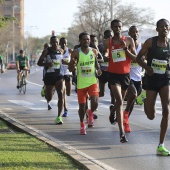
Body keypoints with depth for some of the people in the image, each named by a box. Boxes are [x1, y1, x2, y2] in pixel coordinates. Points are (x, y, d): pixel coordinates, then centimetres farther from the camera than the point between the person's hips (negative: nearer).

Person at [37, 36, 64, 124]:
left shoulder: (61, 51, 6)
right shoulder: (46, 51, -5)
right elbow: (39, 63, -4)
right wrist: (47, 64, -24)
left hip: (59, 75, 2)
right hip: (49, 76, -2)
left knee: (61, 94, -17)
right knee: (49, 97, 11)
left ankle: (59, 117, -15)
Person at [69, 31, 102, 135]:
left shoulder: (94, 51, 1)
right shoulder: (76, 53, -6)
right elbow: (71, 69, -4)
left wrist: (98, 69, -1)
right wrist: (73, 64, -26)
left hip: (92, 81, 1)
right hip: (81, 83, -1)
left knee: (95, 103, -17)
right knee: (82, 106, 8)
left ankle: (90, 113, 19)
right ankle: (82, 124, 31)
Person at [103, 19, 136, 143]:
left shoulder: (129, 40, 0)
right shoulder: (107, 42, 2)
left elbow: (135, 58, -2)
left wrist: (125, 49, -16)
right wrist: (105, 56, -11)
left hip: (125, 74, 2)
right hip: (113, 74, -2)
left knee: (120, 101, 18)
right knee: (120, 101, -17)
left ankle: (113, 109, 57)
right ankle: (122, 132, -19)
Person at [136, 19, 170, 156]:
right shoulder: (150, 42, -6)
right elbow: (139, 58, 0)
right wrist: (146, 67, -18)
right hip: (151, 79, -1)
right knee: (151, 116, 3)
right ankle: (145, 99, 43)